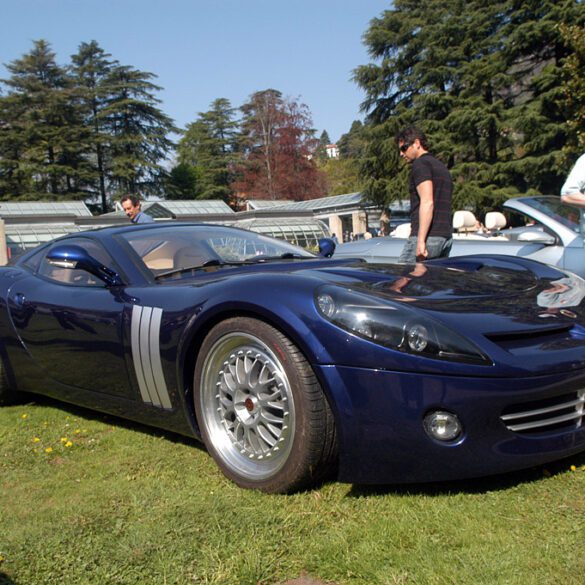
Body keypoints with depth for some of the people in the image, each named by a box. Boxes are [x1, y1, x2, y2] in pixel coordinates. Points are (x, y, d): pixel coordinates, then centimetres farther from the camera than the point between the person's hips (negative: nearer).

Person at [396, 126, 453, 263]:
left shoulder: (420, 164, -6)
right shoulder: (441, 166, 23)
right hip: (446, 236, 9)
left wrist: (421, 241, -23)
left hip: (429, 236, -9)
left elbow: (427, 202, -18)